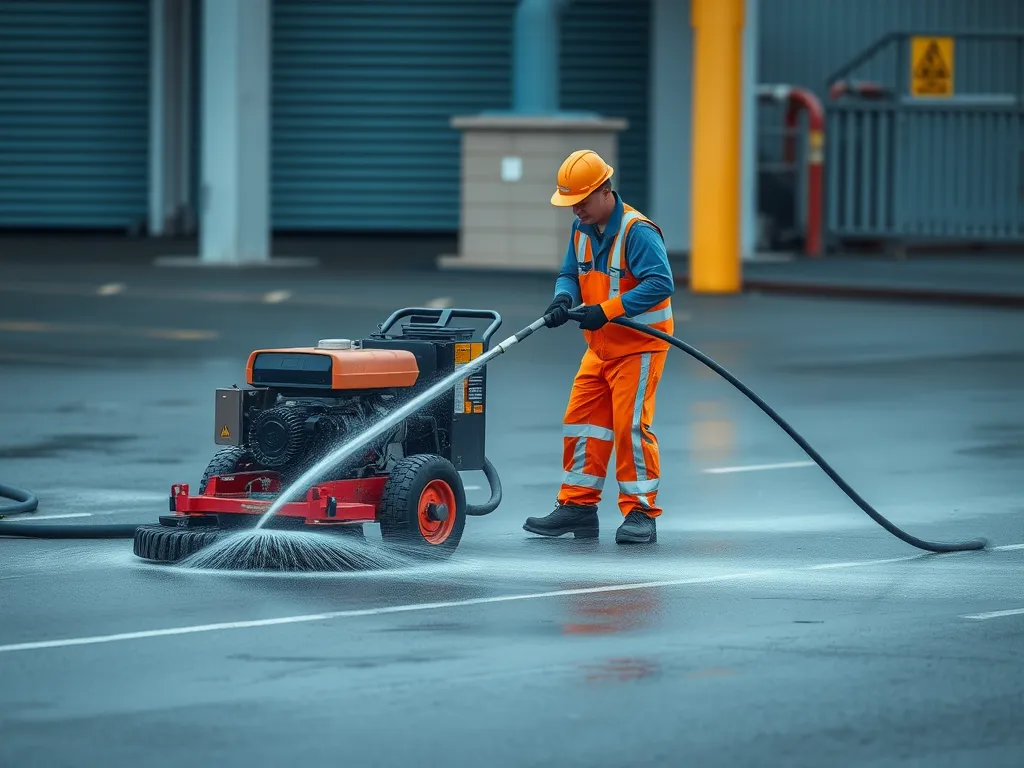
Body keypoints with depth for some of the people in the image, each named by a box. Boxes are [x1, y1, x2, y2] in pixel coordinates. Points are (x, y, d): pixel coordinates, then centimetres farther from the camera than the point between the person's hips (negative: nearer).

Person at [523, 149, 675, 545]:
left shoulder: (637, 231, -21)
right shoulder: (582, 229, 5)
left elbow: (660, 283, -29)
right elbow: (570, 274, 10)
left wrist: (606, 310, -33)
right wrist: (564, 298, -16)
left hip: (639, 346, -8)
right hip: (600, 347, 8)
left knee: (630, 425, -10)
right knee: (580, 422, 6)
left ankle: (641, 512, -2)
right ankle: (578, 506, 12)